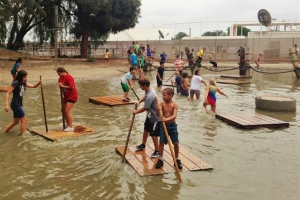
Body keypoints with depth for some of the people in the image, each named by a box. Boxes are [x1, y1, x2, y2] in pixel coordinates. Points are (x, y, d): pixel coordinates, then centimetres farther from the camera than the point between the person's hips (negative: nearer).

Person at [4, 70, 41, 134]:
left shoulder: (23, 83, 9)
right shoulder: (15, 83, -16)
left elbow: (33, 86, 14)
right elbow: (8, 93, -19)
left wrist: (39, 82, -8)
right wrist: (6, 104, -25)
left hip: (18, 105, 9)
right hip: (15, 105, -9)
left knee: (16, 121, 18)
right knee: (24, 120, -4)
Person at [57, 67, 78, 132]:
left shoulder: (69, 77, -19)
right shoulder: (60, 78, 7)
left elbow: (72, 87, -25)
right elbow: (61, 86, 10)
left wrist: (62, 86, -22)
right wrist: (60, 86, -14)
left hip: (72, 96, -9)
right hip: (66, 96, 9)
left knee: (67, 111, -15)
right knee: (63, 110, 11)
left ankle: (71, 127, -10)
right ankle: (68, 125, 26)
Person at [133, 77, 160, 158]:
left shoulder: (150, 96, -34)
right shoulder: (148, 90, -5)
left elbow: (144, 108, -25)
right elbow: (145, 97, 19)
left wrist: (136, 112, -10)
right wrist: (139, 101, 2)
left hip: (155, 117, -10)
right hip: (149, 116, 10)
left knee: (153, 134, 0)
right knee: (146, 130, 24)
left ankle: (157, 151, 14)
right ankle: (143, 144, 44)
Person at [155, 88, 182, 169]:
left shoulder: (174, 105, -11)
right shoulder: (162, 104, -5)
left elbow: (174, 116, -23)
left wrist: (166, 119, -38)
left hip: (172, 126, -1)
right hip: (163, 125, 1)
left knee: (176, 143, 3)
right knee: (161, 142, 3)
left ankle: (177, 160, 19)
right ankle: (160, 159, 18)